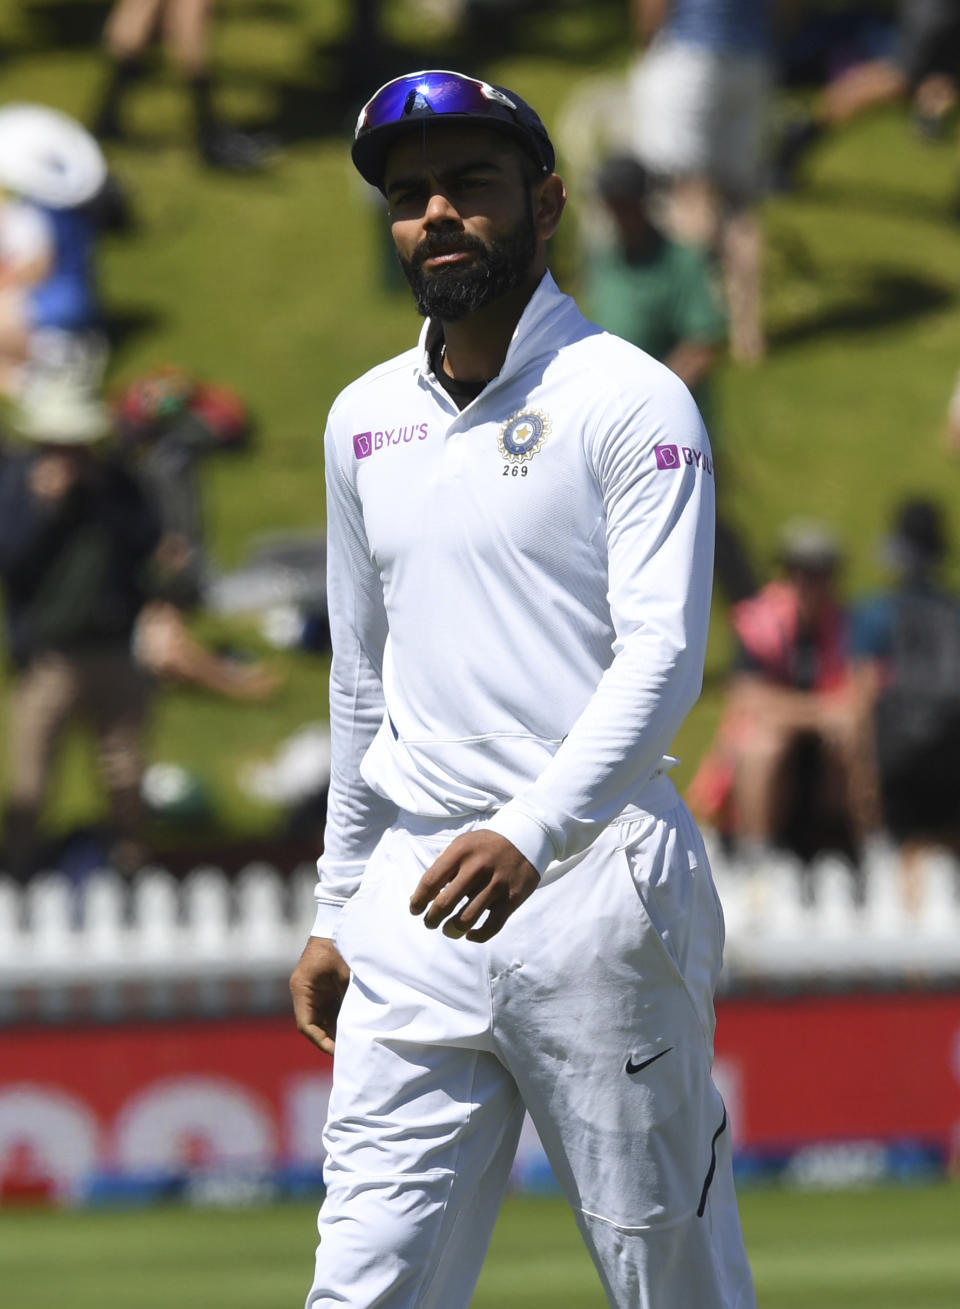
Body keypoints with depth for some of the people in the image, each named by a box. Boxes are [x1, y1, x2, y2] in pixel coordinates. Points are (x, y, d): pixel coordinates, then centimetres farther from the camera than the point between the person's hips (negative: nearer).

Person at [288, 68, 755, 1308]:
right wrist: (336, 911, 22)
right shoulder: (366, 419, 16)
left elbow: (664, 654, -15)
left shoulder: (630, 402, -4)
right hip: (416, 905, 5)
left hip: (595, 872, -5)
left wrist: (530, 834, -29)